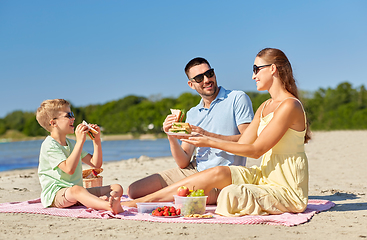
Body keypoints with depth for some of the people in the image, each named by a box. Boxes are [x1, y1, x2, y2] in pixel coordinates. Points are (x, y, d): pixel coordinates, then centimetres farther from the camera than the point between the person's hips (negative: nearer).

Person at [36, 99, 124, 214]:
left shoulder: (72, 143, 20)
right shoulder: (49, 145, -8)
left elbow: (96, 164, 17)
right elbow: (69, 168, -23)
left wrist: (97, 140, 7)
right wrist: (80, 141, -22)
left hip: (77, 191, 8)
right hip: (55, 194, -8)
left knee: (117, 188, -7)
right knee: (76, 189, -42)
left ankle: (104, 199, -46)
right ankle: (109, 206, -68)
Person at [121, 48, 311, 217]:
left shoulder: (289, 106, -17)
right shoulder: (265, 107, 14)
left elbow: (256, 150, -18)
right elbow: (242, 142, 10)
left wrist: (211, 143, -17)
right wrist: (202, 134, 6)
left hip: (287, 190, -7)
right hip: (265, 176, 7)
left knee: (231, 194, -27)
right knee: (217, 173, -10)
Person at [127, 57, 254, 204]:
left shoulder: (237, 99, -1)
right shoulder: (192, 114, 16)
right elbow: (184, 163, 9)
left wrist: (207, 135, -21)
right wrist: (171, 137, -10)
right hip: (192, 171, 6)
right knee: (134, 190, -4)